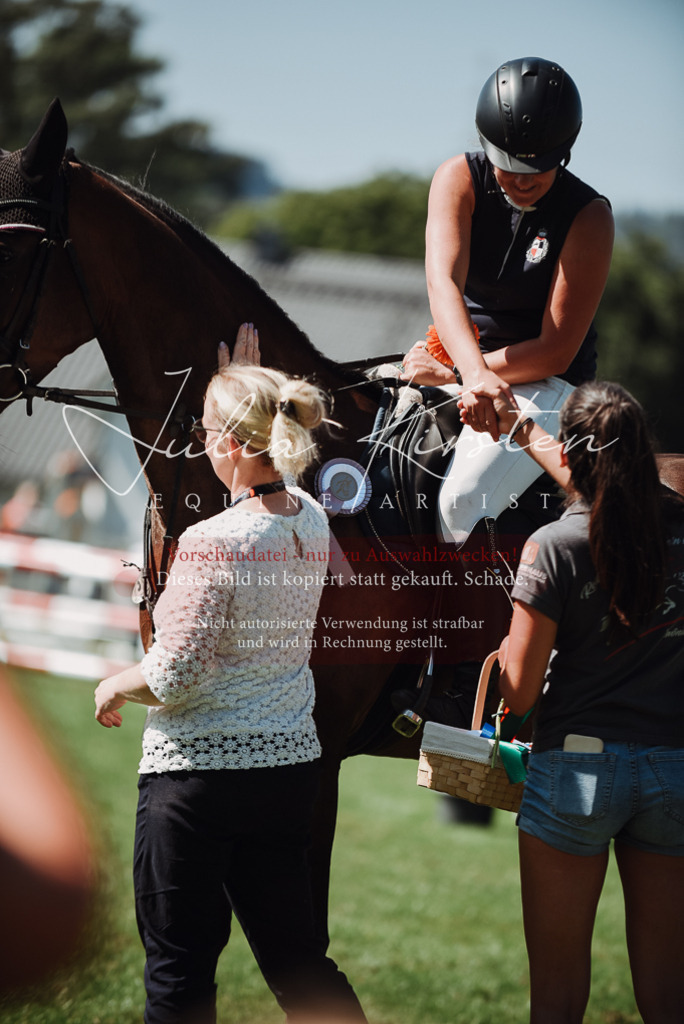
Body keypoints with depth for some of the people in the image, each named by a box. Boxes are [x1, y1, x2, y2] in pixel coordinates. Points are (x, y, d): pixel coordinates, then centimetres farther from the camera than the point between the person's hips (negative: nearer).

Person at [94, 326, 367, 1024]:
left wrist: (114, 686, 2)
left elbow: (174, 676, -18)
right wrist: (248, 391, 31)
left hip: (199, 771, -7)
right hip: (292, 765, 7)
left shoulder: (210, 544, -20)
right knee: (298, 962, 14)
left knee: (179, 967, 3)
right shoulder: (312, 522, 2)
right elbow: (269, 479, 28)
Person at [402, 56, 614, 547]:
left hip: (547, 383, -5)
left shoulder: (589, 217, -16)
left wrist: (450, 376, -20)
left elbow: (556, 351, -17)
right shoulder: (459, 180, -9)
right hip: (462, 359, 5)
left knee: (463, 502, -28)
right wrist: (475, 373, -43)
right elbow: (443, 283, -25)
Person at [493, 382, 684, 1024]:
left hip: (578, 765, -3)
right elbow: (605, 490, 22)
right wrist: (519, 429, 32)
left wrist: (503, 653, 11)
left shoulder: (554, 547, -12)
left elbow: (519, 692, -11)